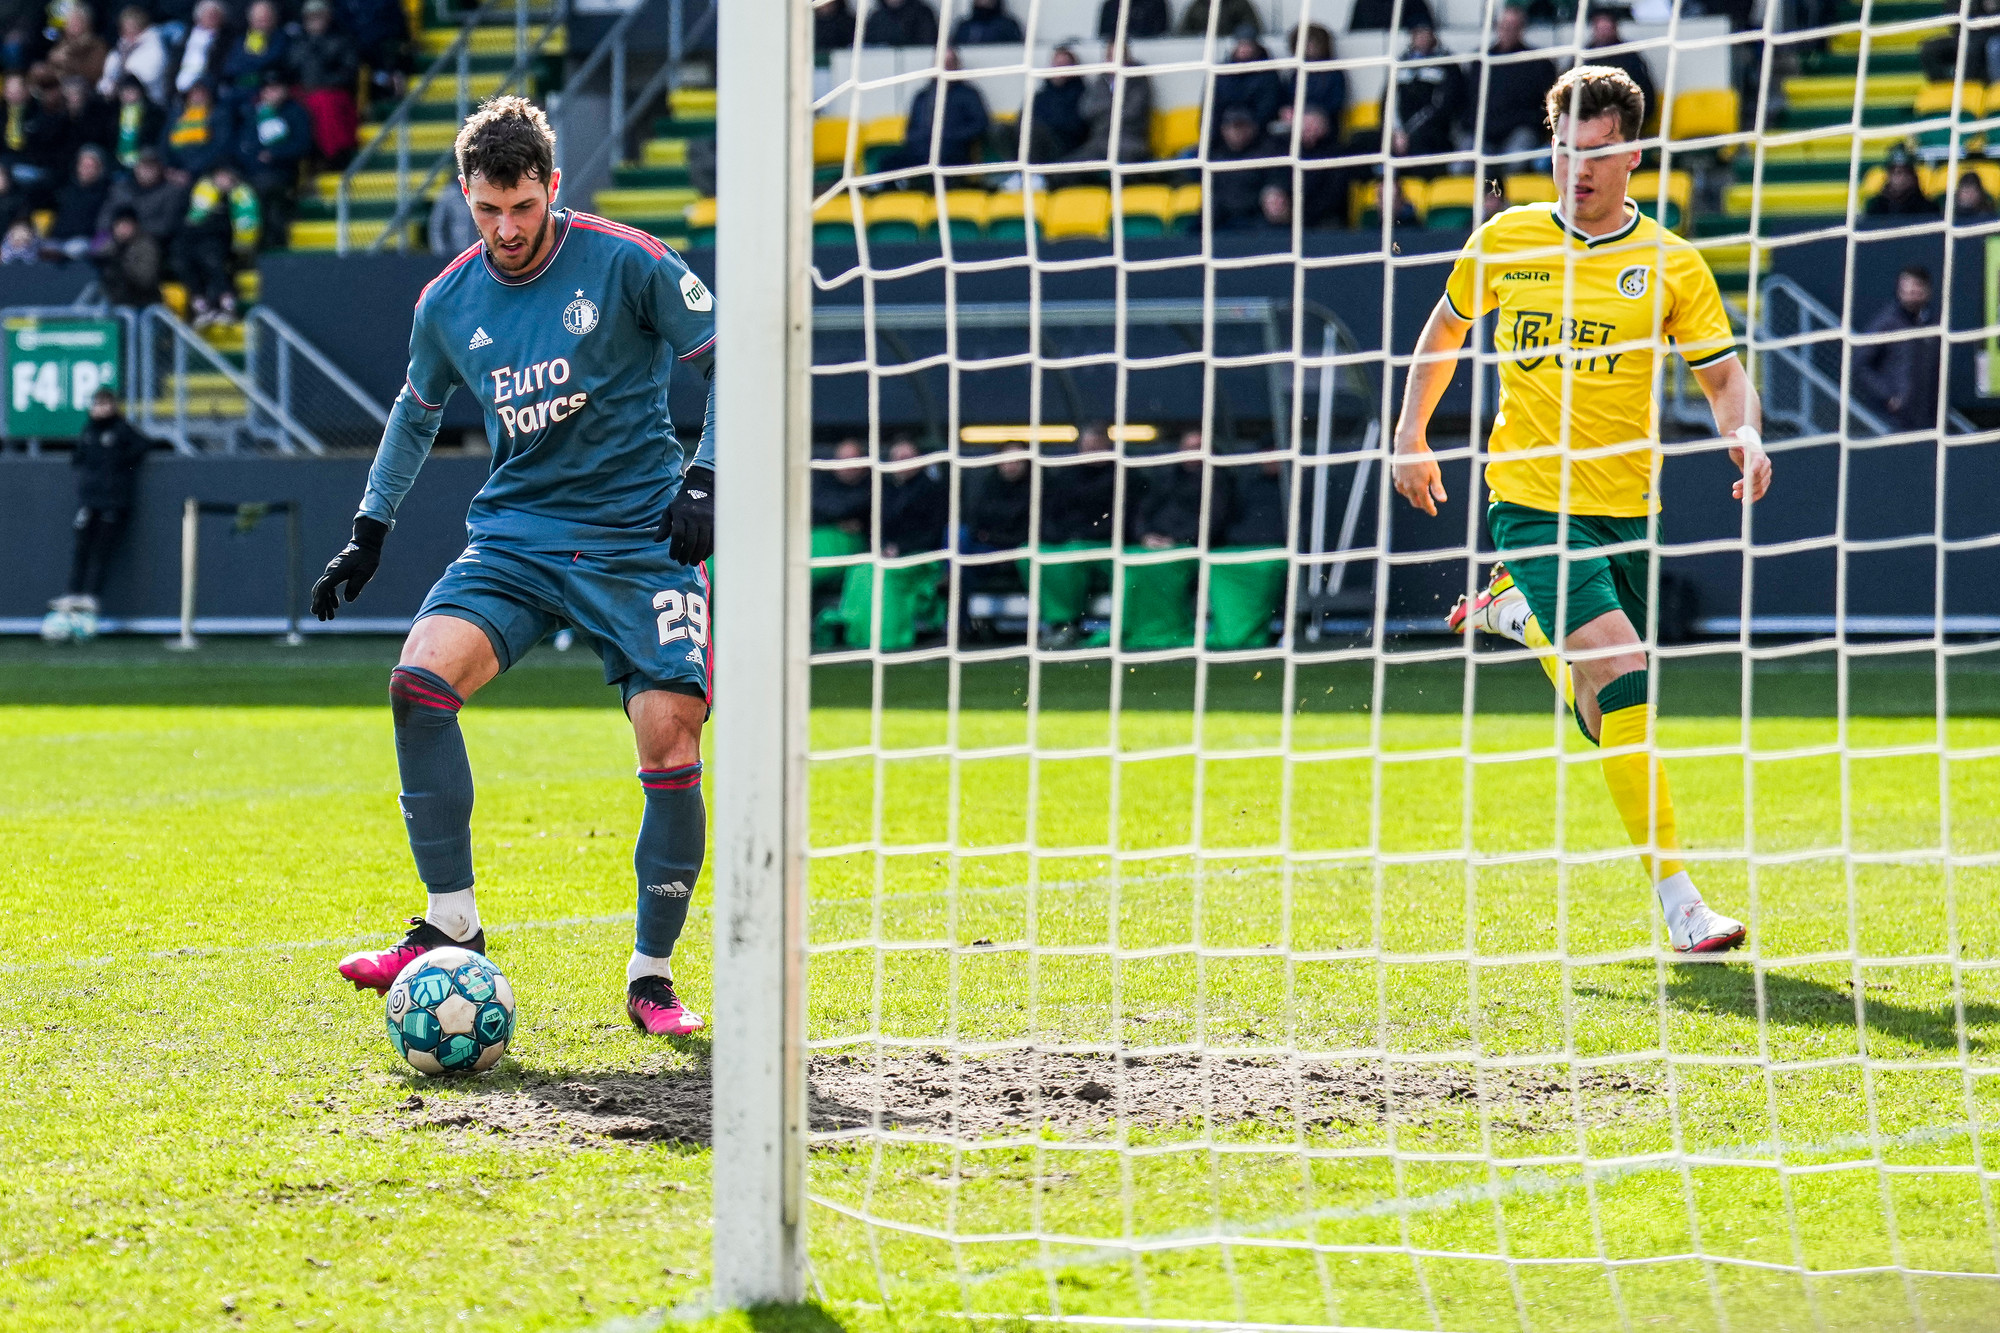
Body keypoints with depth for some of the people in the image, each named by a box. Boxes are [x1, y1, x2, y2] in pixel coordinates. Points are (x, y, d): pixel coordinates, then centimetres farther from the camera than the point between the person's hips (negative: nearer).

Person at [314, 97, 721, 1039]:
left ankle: (652, 977, 4)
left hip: (639, 539, -3)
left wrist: (703, 481, -11)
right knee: (419, 680, -22)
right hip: (515, 531, 3)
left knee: (670, 751, -14)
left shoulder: (626, 264, -8)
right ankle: (452, 927, -13)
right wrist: (370, 532, 20)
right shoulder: (448, 304, 4)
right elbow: (417, 410, 23)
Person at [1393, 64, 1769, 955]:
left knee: (1603, 719, 13)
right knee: (1624, 677, -21)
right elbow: (1446, 328, 20)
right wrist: (1412, 433, 18)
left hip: (1626, 511, 2)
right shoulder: (1506, 241, 3)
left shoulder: (1670, 265, 0)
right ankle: (1676, 898, -22)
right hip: (1529, 502, -2)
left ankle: (1516, 614, 45)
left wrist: (1745, 436, -19)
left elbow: (1726, 380, 2)